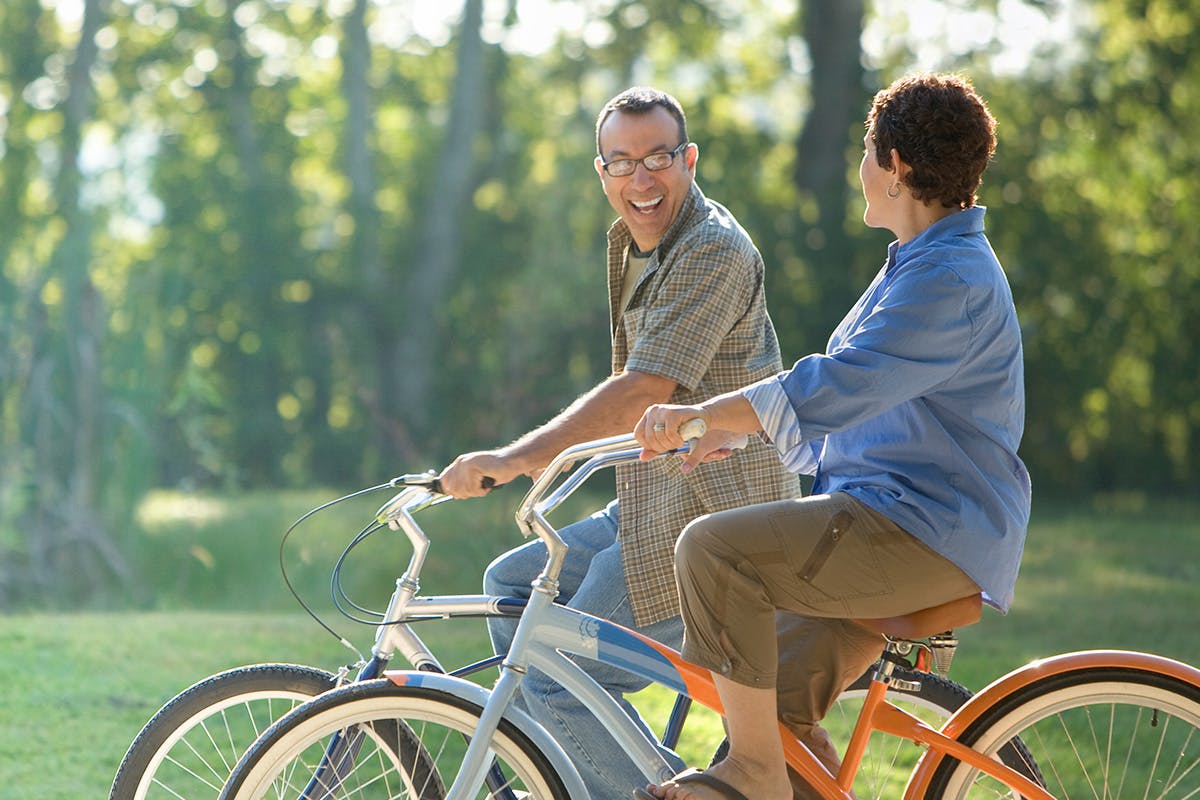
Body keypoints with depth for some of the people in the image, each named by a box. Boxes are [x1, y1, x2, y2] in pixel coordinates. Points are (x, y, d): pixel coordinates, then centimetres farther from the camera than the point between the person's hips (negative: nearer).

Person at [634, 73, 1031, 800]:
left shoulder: (953, 280, -16)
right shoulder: (922, 264, 20)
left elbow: (832, 389, -27)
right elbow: (847, 393, 27)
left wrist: (699, 415, -26)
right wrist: (730, 431, 18)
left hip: (925, 539, -11)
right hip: (893, 522, 11)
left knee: (713, 548, -24)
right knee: (783, 711, 13)